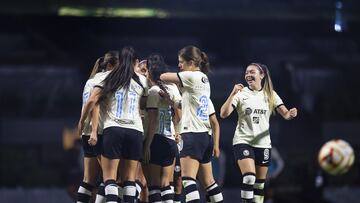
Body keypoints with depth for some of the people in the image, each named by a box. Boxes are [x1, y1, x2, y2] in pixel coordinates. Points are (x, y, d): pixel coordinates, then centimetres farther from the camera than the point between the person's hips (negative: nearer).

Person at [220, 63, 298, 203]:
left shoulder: (270, 95, 5)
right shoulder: (241, 93, -2)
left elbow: (285, 114, 0)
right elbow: (224, 114, -12)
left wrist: (291, 114, -24)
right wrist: (233, 94, -24)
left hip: (263, 143, 3)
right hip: (243, 141, -3)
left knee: (260, 183, 6)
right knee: (249, 177, -22)